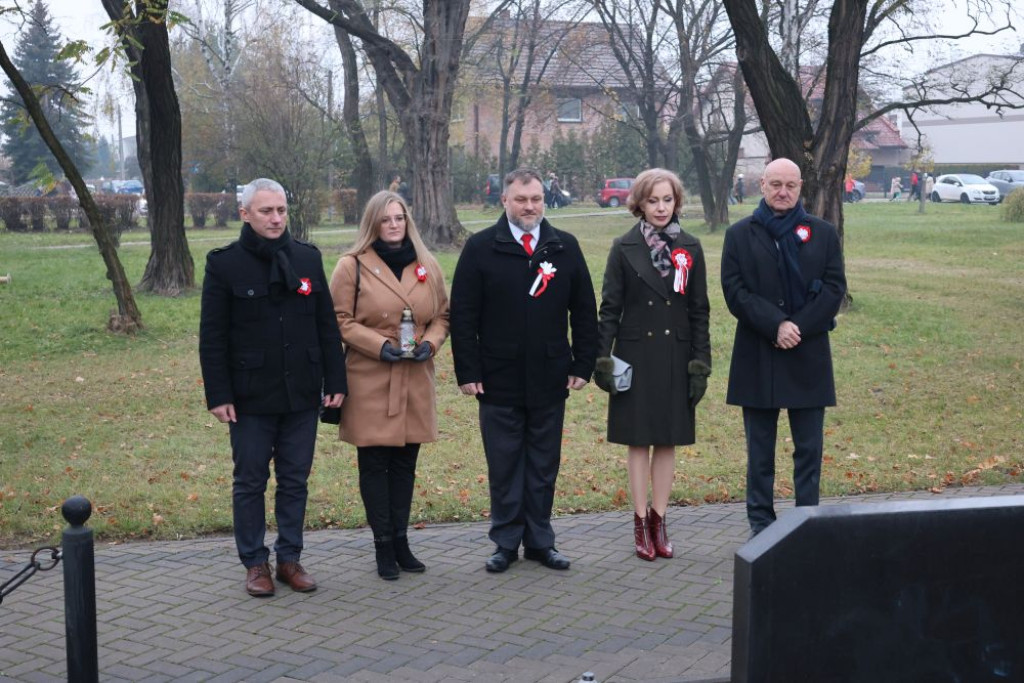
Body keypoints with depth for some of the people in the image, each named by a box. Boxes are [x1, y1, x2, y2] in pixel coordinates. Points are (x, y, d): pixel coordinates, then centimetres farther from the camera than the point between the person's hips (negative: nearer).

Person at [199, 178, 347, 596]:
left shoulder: (307, 258, 5)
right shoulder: (224, 264, -5)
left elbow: (327, 325, 7)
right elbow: (212, 337, -5)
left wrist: (335, 381, 3)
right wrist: (218, 395, -9)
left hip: (302, 394, 3)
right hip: (251, 397, -3)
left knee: (295, 480, 10)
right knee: (250, 482, 7)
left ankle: (290, 558, 22)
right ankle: (255, 563, 19)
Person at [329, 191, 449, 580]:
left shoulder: (427, 267, 9)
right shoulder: (352, 266, -3)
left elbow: (442, 315, 15)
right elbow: (340, 320, -3)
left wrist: (430, 342, -5)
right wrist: (379, 345, -15)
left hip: (415, 382, 4)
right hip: (370, 382, -3)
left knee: (405, 463, 9)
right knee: (374, 464, 2)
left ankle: (400, 540, 20)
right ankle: (383, 545, 12)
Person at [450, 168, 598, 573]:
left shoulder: (565, 247, 6)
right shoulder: (480, 248, -1)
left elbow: (584, 312, 8)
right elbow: (462, 316, -3)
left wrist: (583, 365, 2)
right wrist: (468, 372, -8)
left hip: (549, 381, 2)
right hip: (499, 382, -2)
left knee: (544, 465, 10)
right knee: (503, 465, 6)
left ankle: (540, 541, 20)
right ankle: (506, 542, 17)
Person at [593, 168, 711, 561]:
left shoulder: (690, 249, 4)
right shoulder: (624, 249, -1)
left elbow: (699, 310, 5)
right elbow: (610, 308, 0)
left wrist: (701, 363, 0)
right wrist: (602, 358, -7)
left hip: (676, 358, 2)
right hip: (636, 356, -2)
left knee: (667, 441, 7)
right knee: (638, 440, 4)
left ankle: (659, 522, 17)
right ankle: (641, 524, 12)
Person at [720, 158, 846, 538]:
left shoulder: (823, 234, 8)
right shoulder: (740, 235, 5)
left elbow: (834, 288, 0)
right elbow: (735, 291, -4)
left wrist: (798, 327, -12)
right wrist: (776, 325, -16)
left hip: (809, 355, 1)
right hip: (757, 357, 0)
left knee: (809, 448, 5)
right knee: (760, 449, 7)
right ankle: (760, 522, 15)